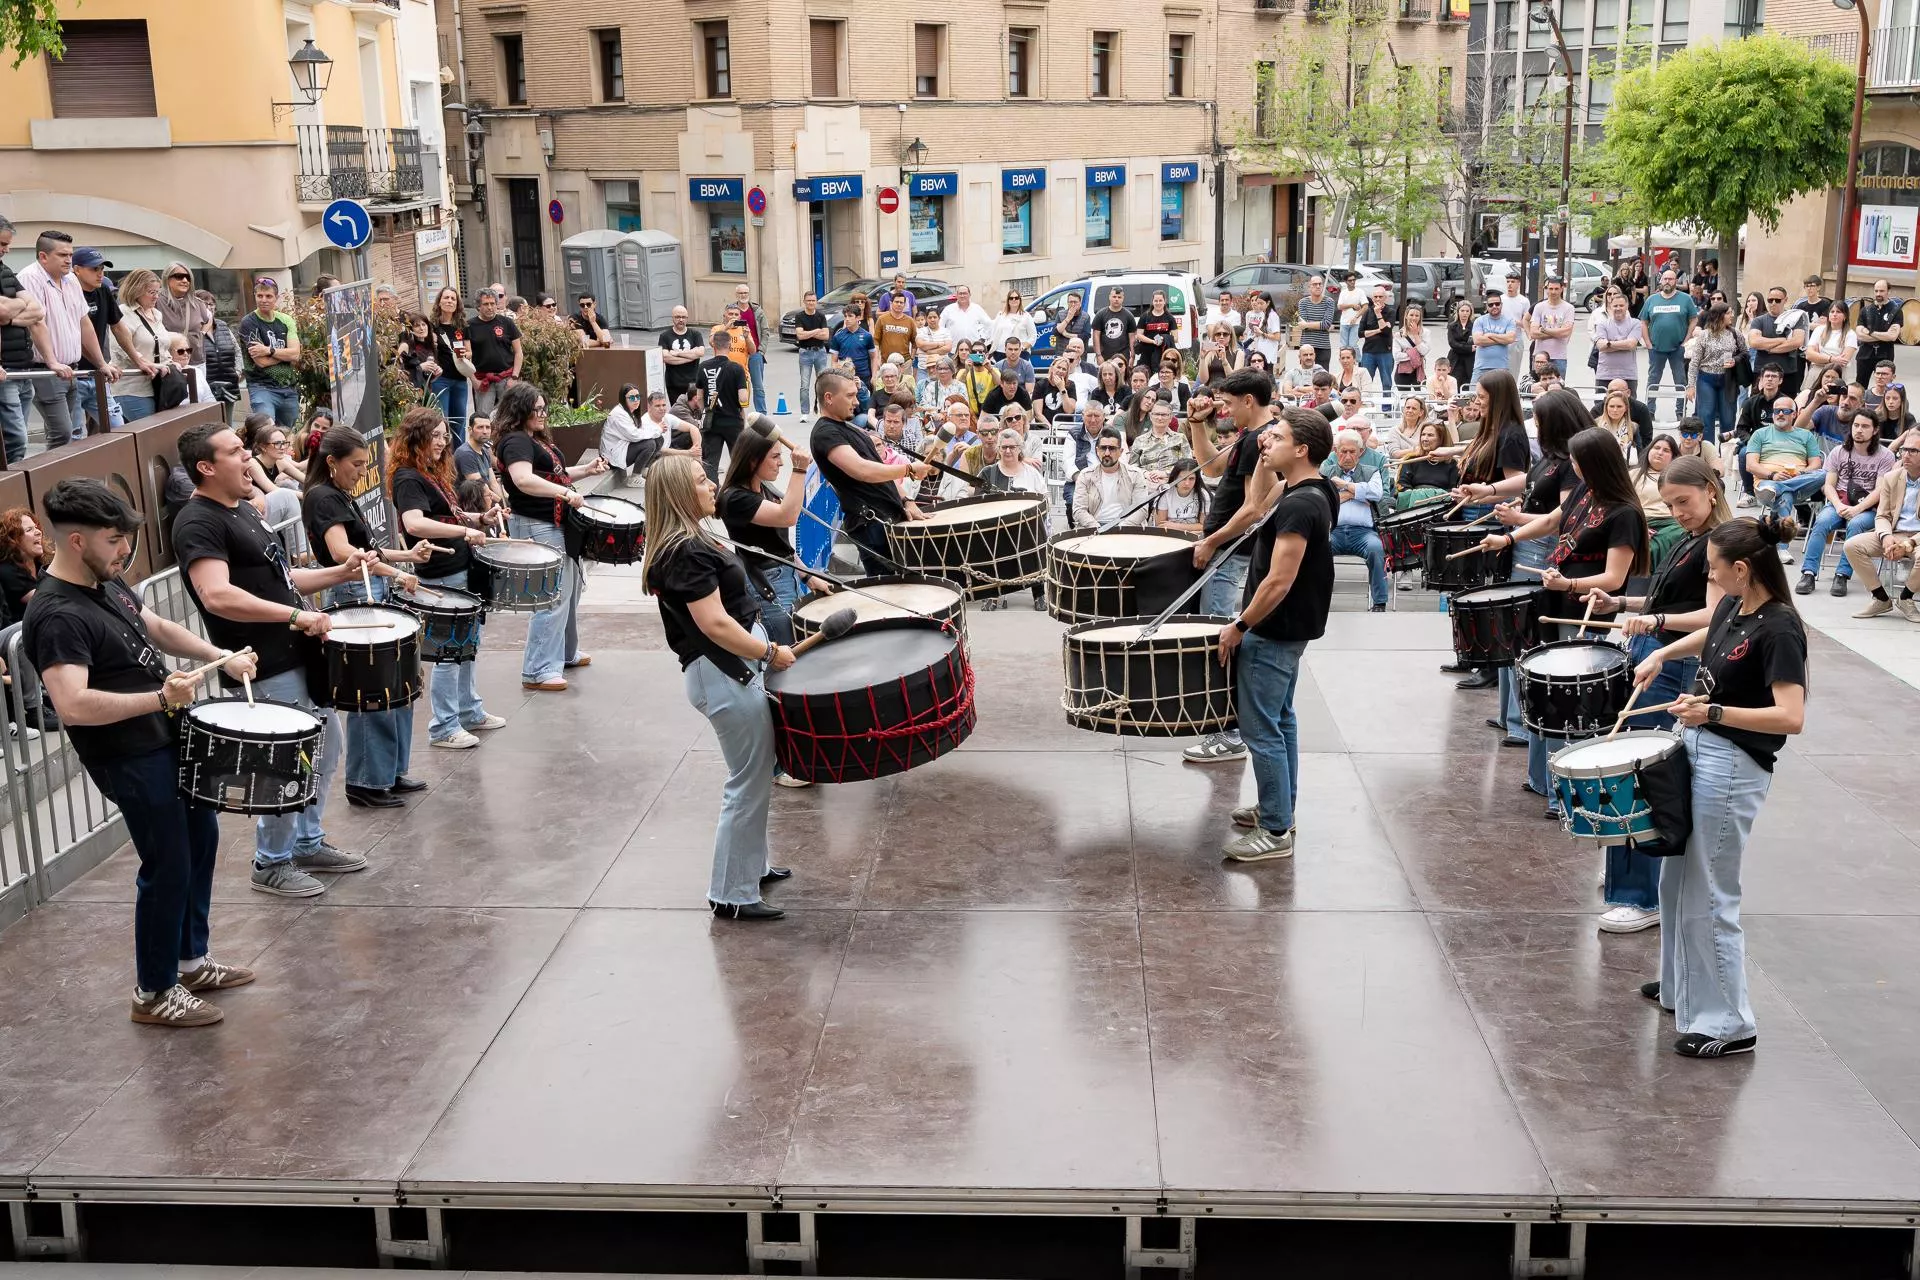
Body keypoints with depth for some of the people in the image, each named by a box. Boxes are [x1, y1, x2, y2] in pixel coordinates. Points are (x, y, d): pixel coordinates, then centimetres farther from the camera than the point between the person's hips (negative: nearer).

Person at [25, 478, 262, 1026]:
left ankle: (192, 960, 37)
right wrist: (159, 697, -43)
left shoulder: (107, 584, 5)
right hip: (133, 761, -10)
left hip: (172, 738, 10)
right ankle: (155, 994, 18)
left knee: (202, 839, 20)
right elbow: (72, 705, -36)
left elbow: (156, 627, 20)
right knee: (168, 869, 0)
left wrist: (222, 657, 8)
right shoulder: (57, 617, -25)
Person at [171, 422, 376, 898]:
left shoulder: (244, 509, 15)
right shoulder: (198, 523, -16)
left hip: (299, 654, 10)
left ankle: (308, 844, 34)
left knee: (326, 746, 19)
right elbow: (218, 596, -30)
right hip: (266, 667, -10)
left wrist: (341, 572, 10)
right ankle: (272, 865, 17)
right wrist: (297, 616, -31)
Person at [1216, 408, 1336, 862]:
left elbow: (1279, 581, -26)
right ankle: (1279, 808, 32)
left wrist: (1239, 627, -19)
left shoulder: (1298, 506, -25)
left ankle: (1275, 832, 0)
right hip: (1288, 628, 11)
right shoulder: (1315, 492, 6)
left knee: (1261, 730, -6)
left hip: (1274, 633, -11)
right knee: (1279, 720, 20)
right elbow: (1263, 496, 28)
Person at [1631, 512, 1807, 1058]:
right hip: (1696, 748, 10)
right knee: (1676, 879, 21)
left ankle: (1728, 1023, 9)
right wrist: (1663, 653, 16)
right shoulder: (1734, 605, 4)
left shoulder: (1778, 630, -21)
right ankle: (1682, 986, 38)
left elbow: (1791, 716, -28)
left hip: (1732, 767, -10)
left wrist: (1714, 712, -27)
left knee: (1710, 895, -3)